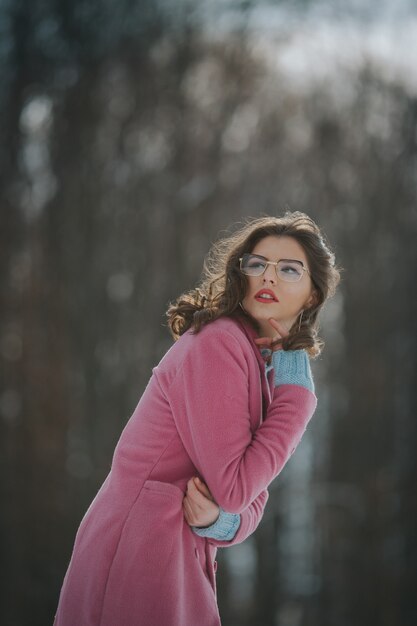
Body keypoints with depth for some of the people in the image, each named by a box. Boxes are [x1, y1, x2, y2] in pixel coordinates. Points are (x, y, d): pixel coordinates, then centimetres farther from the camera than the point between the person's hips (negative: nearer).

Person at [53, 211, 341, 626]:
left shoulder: (270, 364, 10)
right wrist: (298, 396, -12)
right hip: (140, 558, -8)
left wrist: (221, 521, -13)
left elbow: (252, 498, 9)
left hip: (186, 557, 8)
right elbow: (233, 487, -19)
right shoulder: (217, 345, -16)